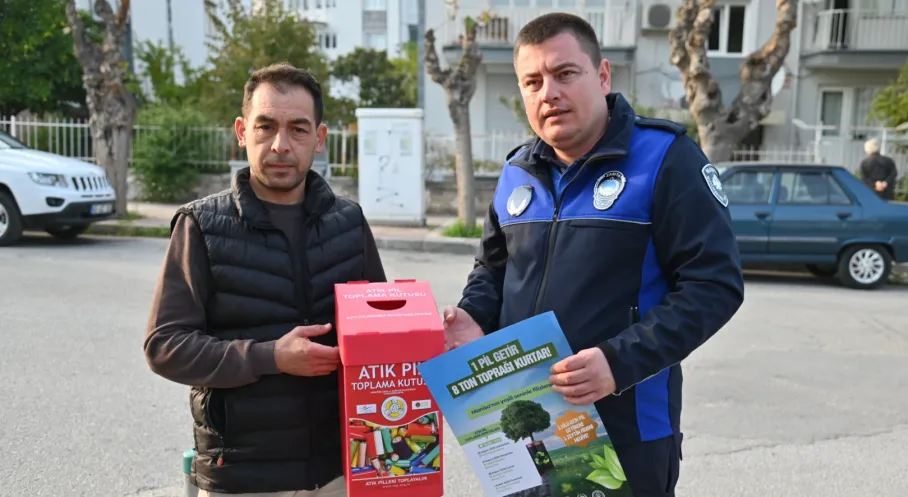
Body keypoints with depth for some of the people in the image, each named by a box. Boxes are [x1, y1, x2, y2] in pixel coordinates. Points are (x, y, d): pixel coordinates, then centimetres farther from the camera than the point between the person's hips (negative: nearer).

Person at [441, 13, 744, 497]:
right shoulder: (517, 172, 5)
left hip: (625, 431, -5)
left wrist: (621, 362, -25)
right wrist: (473, 316, -4)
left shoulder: (664, 157, -12)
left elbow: (715, 283, -15)